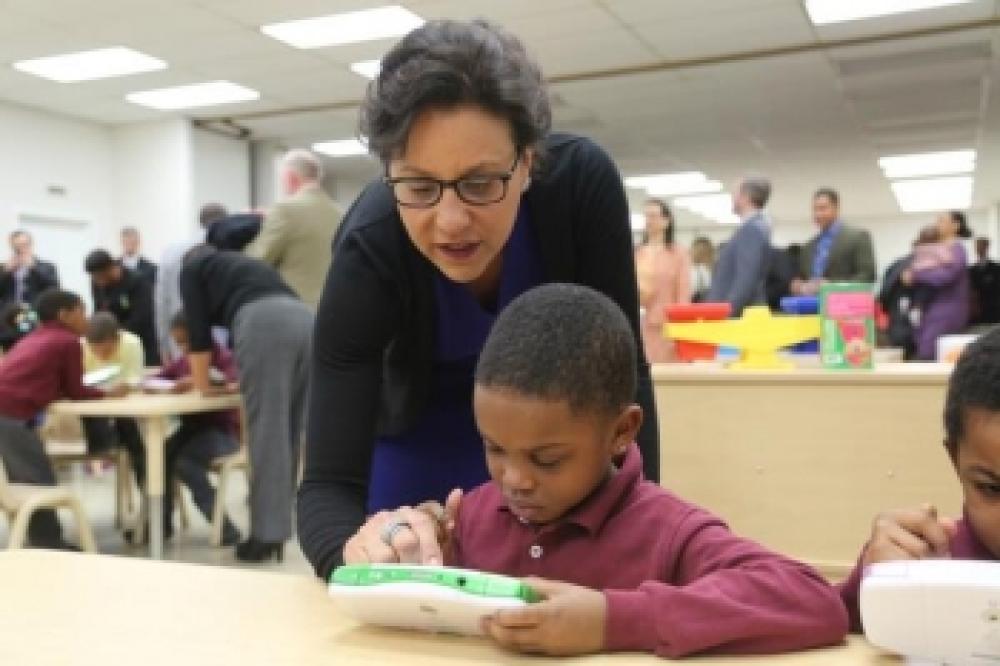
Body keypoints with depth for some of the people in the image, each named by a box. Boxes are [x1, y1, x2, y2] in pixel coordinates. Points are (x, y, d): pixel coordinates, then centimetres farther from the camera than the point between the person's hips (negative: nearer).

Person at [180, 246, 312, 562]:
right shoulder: (250, 264, 41)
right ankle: (279, 526, 15)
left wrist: (203, 384, 28)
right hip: (304, 321, 6)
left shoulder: (193, 269, 25)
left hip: (264, 324, -6)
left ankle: (267, 534, -5)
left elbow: (198, 329, 17)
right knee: (290, 433, 9)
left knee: (267, 433, -6)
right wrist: (246, 383, 49)